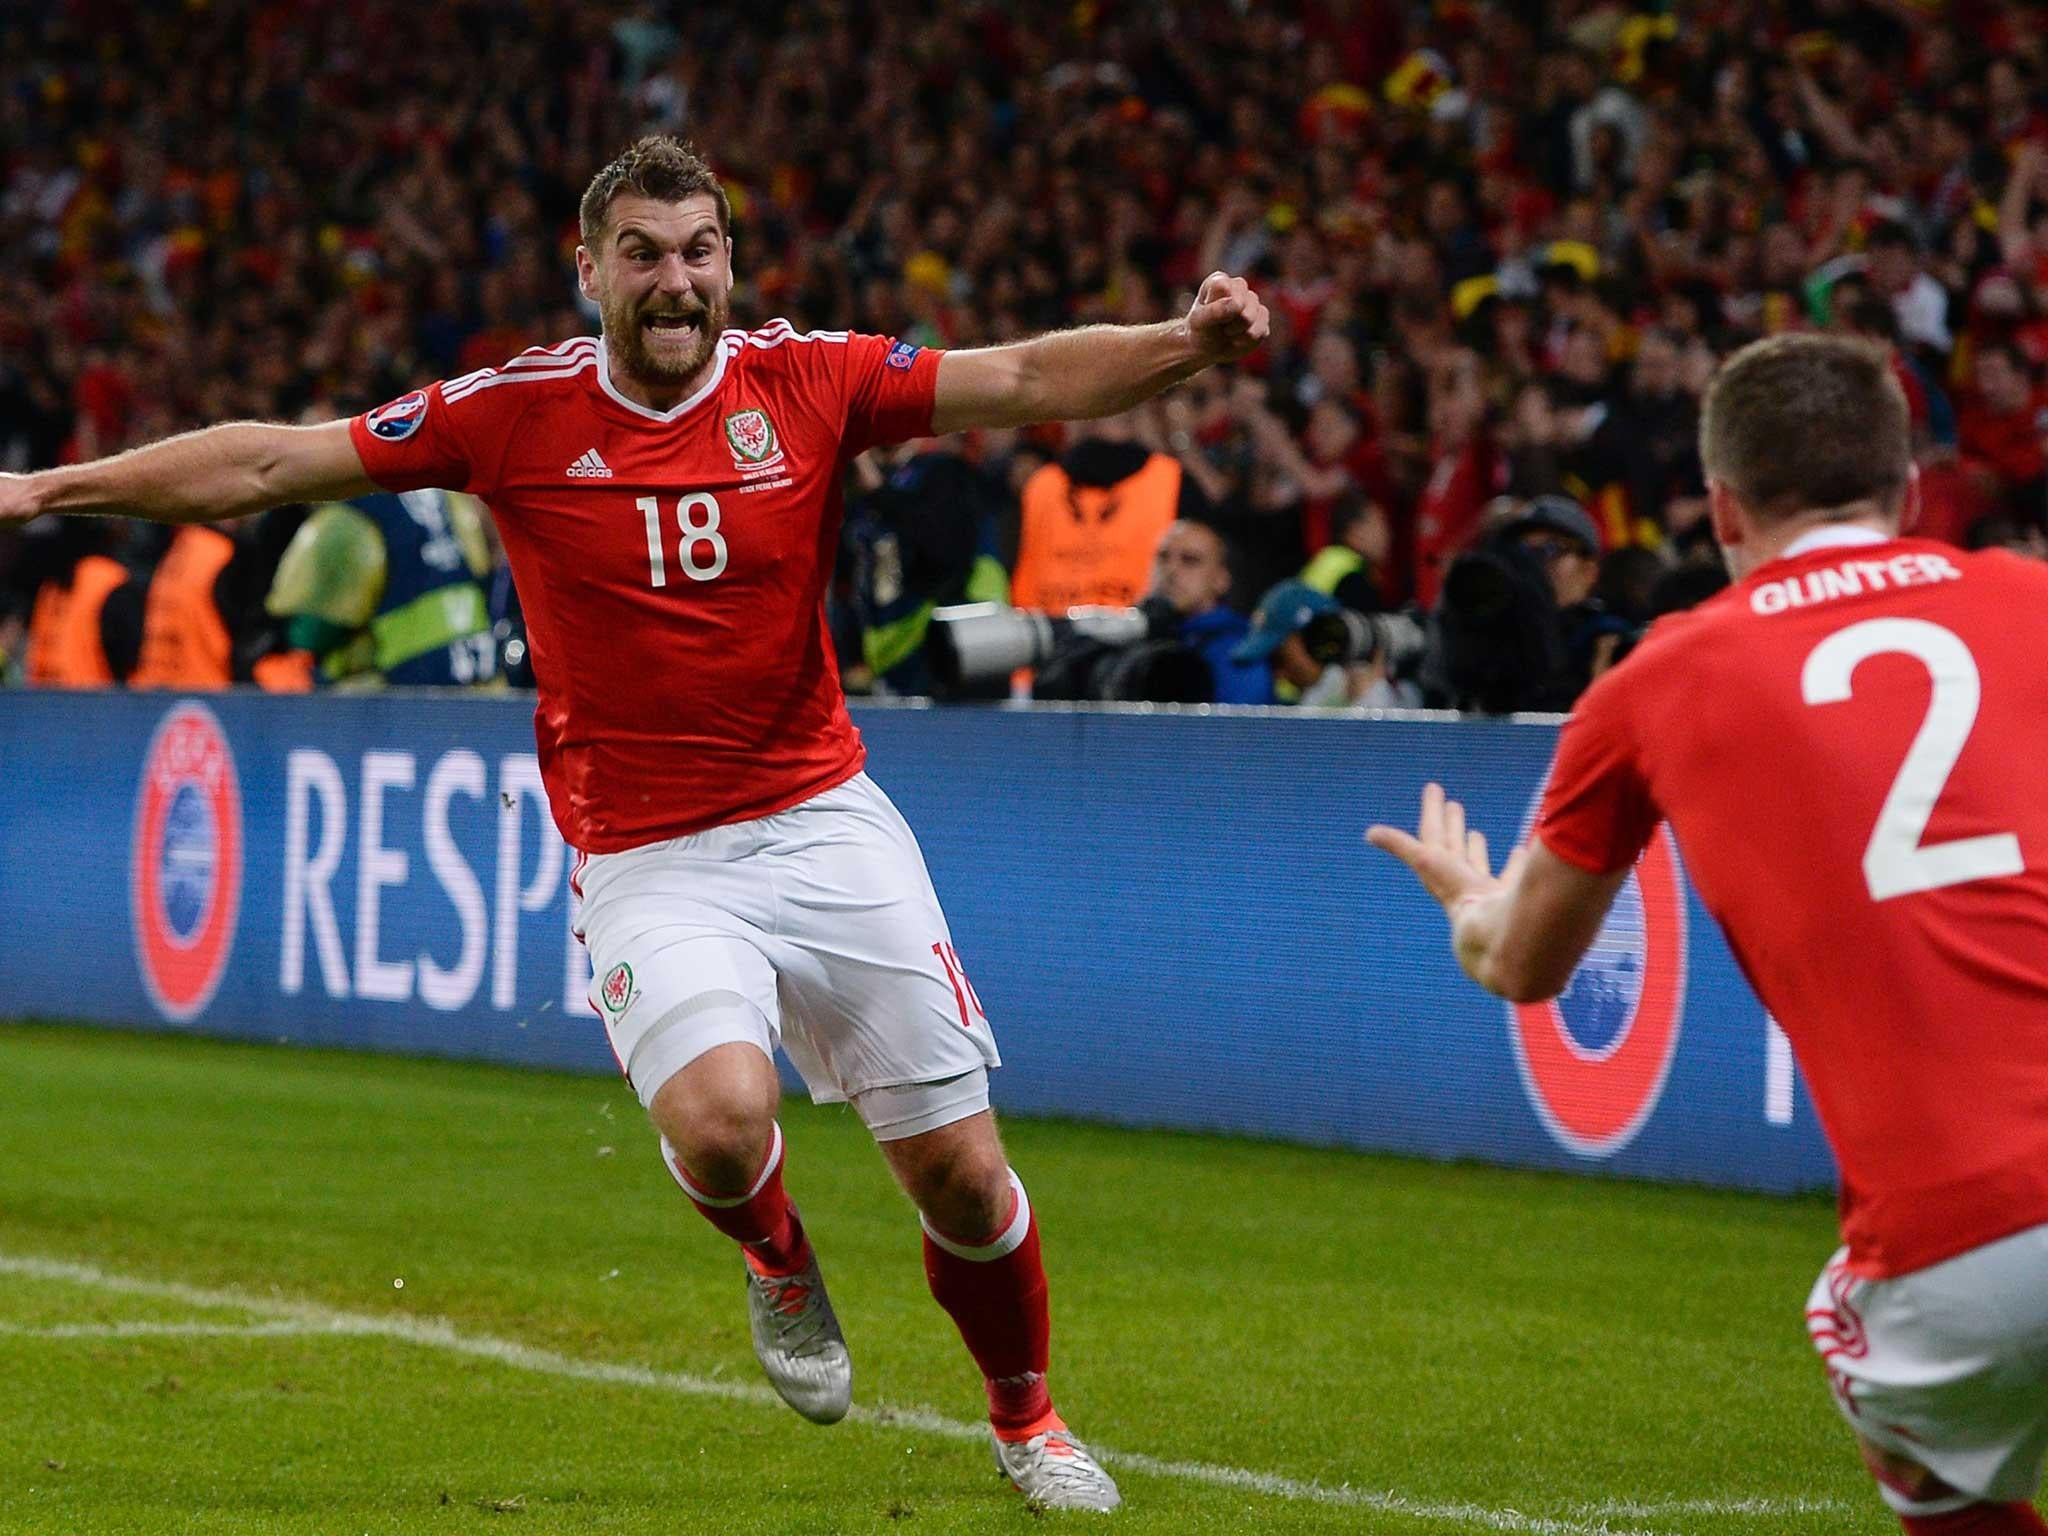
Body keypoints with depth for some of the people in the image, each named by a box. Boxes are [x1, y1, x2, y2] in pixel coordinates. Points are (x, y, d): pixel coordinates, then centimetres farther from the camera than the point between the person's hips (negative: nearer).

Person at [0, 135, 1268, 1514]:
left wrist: (1184, 344, -27)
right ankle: (776, 1258, 9)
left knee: (961, 1172, -1)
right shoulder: (513, 414, -4)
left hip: (825, 822, 1)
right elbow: (269, 464, 1)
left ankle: (1027, 1417, 29)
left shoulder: (807, 382, -2)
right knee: (720, 1118, -29)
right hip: (647, 865, -1)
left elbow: (1027, 381, -9)